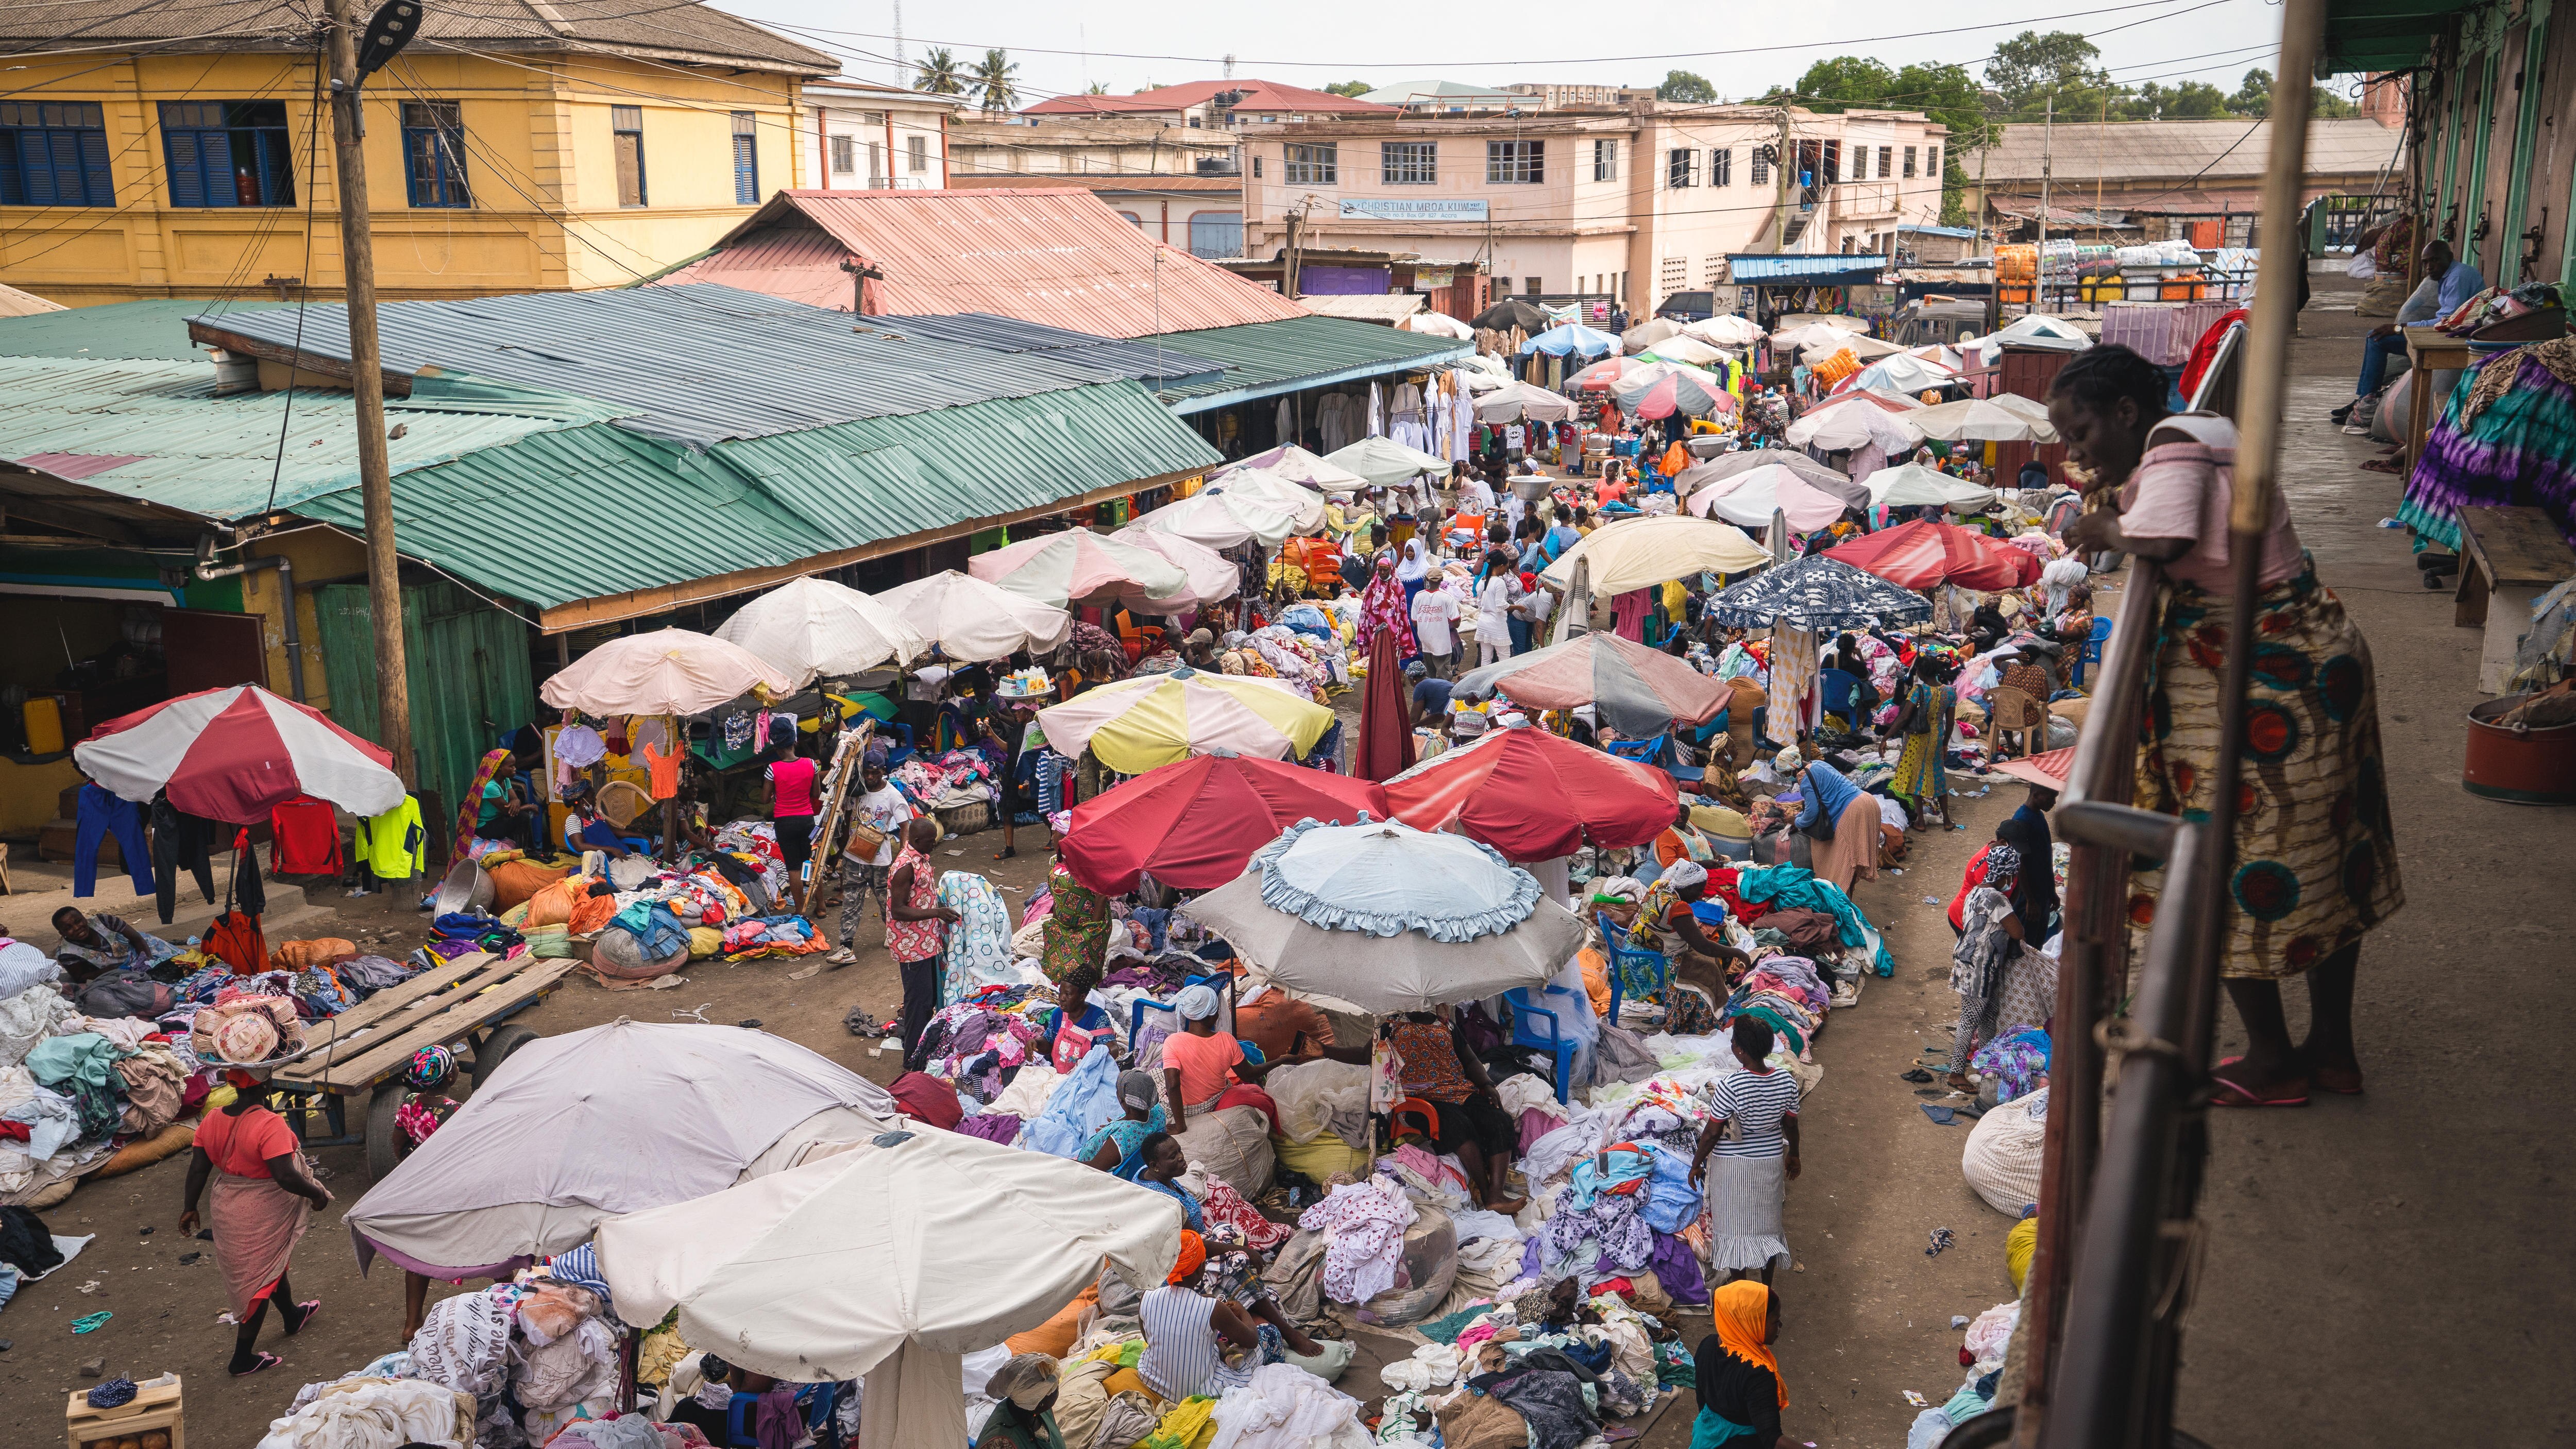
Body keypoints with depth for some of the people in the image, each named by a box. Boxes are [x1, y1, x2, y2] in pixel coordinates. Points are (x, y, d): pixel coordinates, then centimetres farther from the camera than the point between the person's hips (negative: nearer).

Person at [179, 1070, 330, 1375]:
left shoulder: (211, 1121, -7)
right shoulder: (270, 1125, -28)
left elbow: (198, 1169, 1)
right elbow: (286, 1177, -30)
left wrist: (190, 1208, 14)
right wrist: (317, 1194, -14)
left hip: (226, 1210, 7)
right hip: (262, 1216, -7)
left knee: (272, 1262, 29)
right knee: (261, 1278, 10)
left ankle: (292, 1316, 52)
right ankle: (243, 1358, 19)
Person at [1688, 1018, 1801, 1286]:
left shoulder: (1730, 1086, -28)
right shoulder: (1787, 1080, -13)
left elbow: (1712, 1133, -19)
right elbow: (1791, 1126, 2)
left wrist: (1696, 1164, -4)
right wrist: (1793, 1155, 20)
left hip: (1733, 1165, -5)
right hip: (1771, 1161, 5)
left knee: (1735, 1226, 13)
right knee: (1767, 1223, 20)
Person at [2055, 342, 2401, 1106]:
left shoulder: (2172, 446, -17)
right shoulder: (2210, 428, 10)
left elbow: (2163, 539, -36)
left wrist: (2106, 530, -16)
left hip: (2256, 681, -10)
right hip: (2317, 654, 10)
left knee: (2231, 868, 4)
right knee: (2320, 855, 17)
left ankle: (2272, 1061, 17)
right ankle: (2332, 1045, 31)